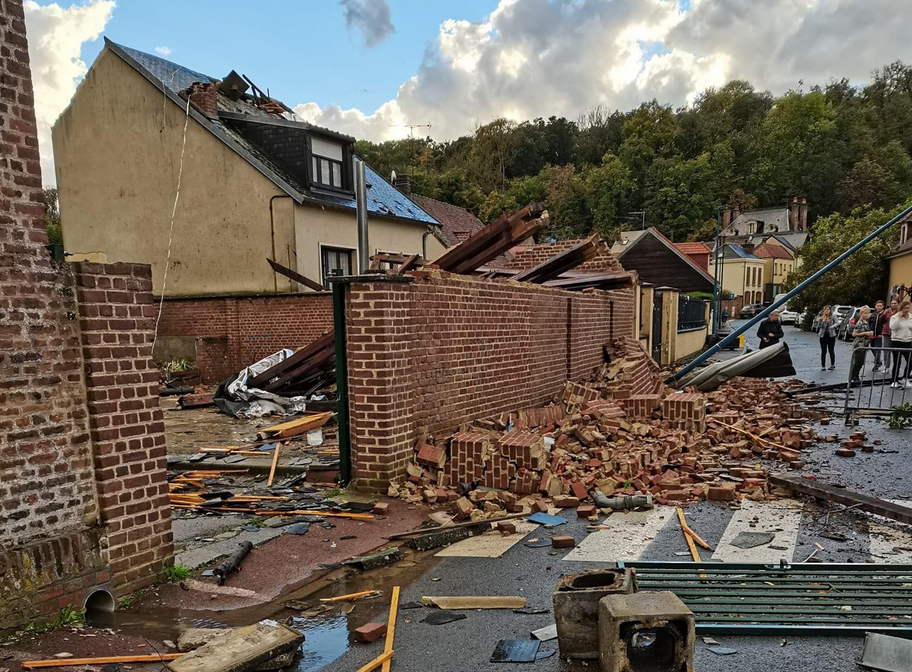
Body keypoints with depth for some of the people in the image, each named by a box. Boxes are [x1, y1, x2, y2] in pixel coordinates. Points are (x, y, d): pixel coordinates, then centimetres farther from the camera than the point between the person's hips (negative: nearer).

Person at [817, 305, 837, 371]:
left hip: (831, 335, -1)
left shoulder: (833, 317, 0)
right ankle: (823, 366, 8)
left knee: (831, 350, 3)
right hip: (823, 336, 1)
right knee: (823, 351, 3)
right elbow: (819, 326, -3)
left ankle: (832, 365, 17)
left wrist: (833, 326, -29)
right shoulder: (821, 318, 3)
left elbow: (836, 323, -11)